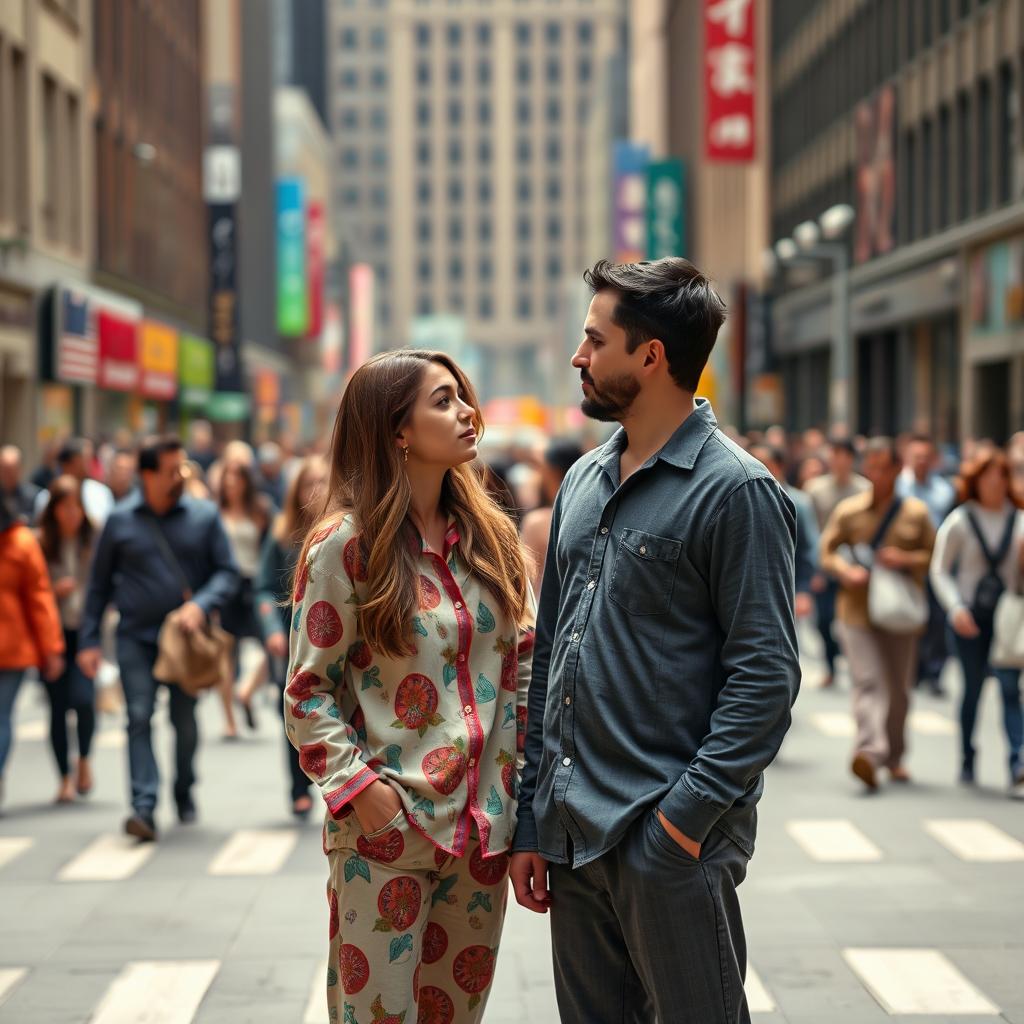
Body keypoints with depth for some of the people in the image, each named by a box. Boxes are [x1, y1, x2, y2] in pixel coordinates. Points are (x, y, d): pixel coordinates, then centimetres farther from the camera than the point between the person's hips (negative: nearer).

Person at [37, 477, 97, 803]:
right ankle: (65, 778, 18)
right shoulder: (41, 543, -1)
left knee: (83, 698, -16)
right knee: (58, 706, 5)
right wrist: (54, 591, -13)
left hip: (86, 632, -1)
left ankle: (84, 758, 13)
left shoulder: (94, 541, -1)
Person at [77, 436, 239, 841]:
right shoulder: (120, 520, 1)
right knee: (140, 719, -11)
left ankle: (184, 794, 31)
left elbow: (228, 572, 2)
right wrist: (89, 640, 2)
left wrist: (201, 605, -17)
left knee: (186, 723, 10)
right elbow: (99, 584, 7)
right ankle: (144, 808, -16)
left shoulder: (204, 516, 0)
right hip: (136, 638, -1)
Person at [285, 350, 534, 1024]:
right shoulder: (345, 545, -7)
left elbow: (524, 664, 13)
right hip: (388, 826, -5)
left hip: (483, 821, 5)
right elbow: (308, 691, -7)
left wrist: (523, 788, 6)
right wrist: (359, 787, -15)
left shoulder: (489, 536, 8)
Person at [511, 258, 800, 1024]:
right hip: (572, 835, 7)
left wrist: (686, 815, -19)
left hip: (673, 844, -7)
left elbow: (767, 673, -14)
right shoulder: (585, 482, 13)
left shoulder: (736, 491, -10)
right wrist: (531, 821, 11)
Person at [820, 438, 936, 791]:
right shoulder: (848, 510, 5)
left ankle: (894, 758, 24)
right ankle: (870, 751, -29)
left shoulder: (916, 513, 6)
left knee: (899, 689, 9)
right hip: (857, 612, -2)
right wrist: (846, 571, -13)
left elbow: (935, 556, 7)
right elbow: (827, 552, 7)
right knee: (867, 682, -16)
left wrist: (906, 559, -12)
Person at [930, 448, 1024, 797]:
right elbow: (939, 570, 0)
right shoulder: (960, 520, 0)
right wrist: (956, 608, -11)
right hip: (970, 617, 0)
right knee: (973, 687, 6)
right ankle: (967, 760, 21)